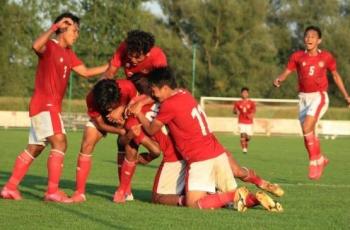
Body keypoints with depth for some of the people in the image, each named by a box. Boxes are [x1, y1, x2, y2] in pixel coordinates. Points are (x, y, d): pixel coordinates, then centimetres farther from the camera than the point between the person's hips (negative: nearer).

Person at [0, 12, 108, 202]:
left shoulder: (68, 53, 17)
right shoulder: (49, 46, -9)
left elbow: (85, 72, 21)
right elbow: (36, 46, -33)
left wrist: (109, 67, 16)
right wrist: (55, 27, -32)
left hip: (52, 106, 10)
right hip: (44, 104, -10)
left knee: (34, 149, 12)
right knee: (59, 142, -19)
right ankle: (52, 190, -23)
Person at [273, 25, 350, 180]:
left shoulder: (326, 57, -1)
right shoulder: (297, 57, 1)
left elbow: (335, 75, 11)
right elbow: (286, 72, -4)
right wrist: (279, 80, -27)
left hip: (319, 96, -4)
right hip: (304, 97, 4)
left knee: (307, 128, -23)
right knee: (308, 134, 8)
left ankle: (315, 161, -11)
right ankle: (321, 159, 31)